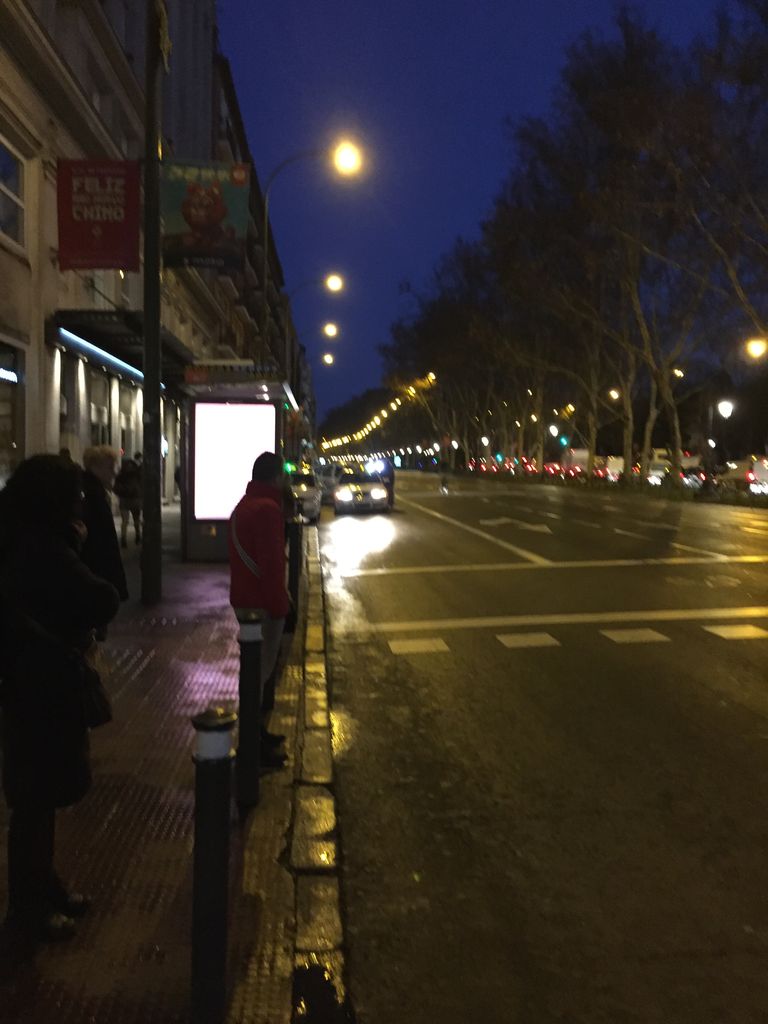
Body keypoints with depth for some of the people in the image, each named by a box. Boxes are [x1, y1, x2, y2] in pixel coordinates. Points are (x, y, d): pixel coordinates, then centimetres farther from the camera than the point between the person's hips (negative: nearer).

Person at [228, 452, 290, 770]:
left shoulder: (244, 505, 15)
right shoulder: (267, 508, -19)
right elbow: (271, 562, -23)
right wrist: (278, 604, -18)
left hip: (244, 597, 10)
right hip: (262, 601, -10)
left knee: (257, 664, 21)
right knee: (261, 667, -3)